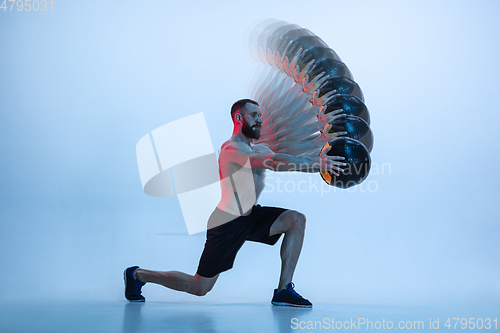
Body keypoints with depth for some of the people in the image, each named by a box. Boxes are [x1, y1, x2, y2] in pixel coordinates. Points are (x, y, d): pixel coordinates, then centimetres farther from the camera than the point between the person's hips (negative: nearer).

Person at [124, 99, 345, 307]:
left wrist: (318, 162, -13)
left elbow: (286, 163, 3)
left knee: (296, 220, -9)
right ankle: (138, 275, 22)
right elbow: (275, 162, -33)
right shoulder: (232, 149, -19)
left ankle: (283, 291, -5)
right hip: (228, 222, -8)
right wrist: (317, 163, -34)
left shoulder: (259, 149, 13)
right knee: (199, 288, 0)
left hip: (250, 215, 9)